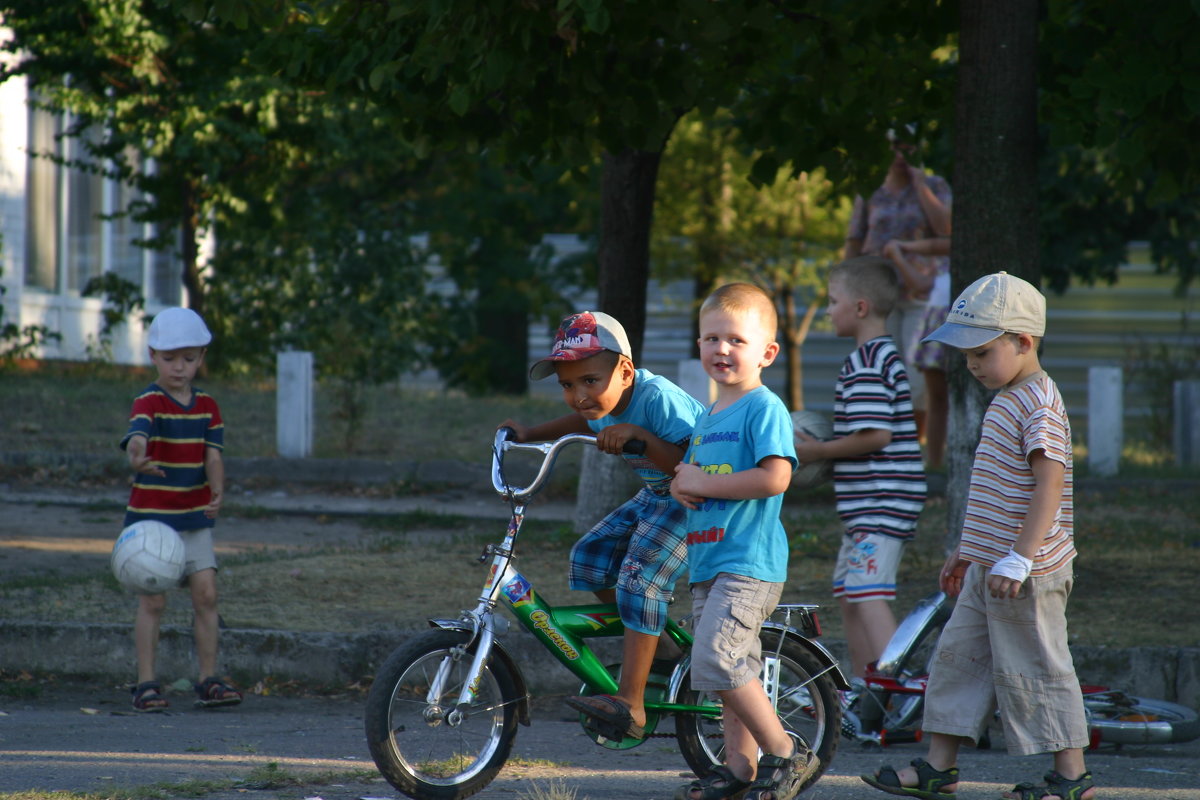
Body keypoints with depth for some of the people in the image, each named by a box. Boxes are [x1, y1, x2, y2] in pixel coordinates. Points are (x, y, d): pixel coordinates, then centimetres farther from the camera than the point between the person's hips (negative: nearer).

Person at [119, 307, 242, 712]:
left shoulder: (207, 407, 8)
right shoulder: (148, 403, -9)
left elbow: (213, 454, -1)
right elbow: (136, 437, -30)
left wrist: (217, 493, -21)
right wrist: (138, 458, -54)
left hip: (195, 517, 5)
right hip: (151, 515, -5)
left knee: (206, 593, 0)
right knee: (153, 599, -5)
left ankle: (208, 680, 9)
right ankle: (146, 683, 1)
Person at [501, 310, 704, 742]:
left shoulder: (657, 398, -30)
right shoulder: (603, 402, -4)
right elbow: (587, 420, 23)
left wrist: (638, 434, -41)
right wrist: (532, 433, 15)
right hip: (653, 497, 10)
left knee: (639, 580, -22)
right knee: (589, 557, 0)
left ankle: (629, 704, -25)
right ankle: (657, 646, 15)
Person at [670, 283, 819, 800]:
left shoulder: (764, 408, -9)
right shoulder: (708, 416, 18)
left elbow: (774, 478, -21)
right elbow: (693, 478, 29)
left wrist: (704, 483, -14)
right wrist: (682, 485, 4)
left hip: (748, 562, -9)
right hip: (708, 563, 9)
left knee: (716, 660, -18)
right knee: (735, 669, 11)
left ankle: (786, 754, -9)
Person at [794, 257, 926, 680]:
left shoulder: (866, 364, -16)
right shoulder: (885, 355, 17)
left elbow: (875, 436, -23)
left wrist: (819, 451, -11)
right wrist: (819, 447, 16)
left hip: (881, 501, -11)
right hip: (870, 502, 11)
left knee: (868, 596, -17)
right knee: (848, 594, 16)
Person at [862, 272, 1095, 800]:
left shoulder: (1039, 406, -16)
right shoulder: (1007, 400, 15)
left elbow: (1049, 484, -25)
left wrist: (1019, 559, -29)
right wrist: (967, 552, 26)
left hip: (1028, 573, -10)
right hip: (987, 568, 10)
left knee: (1032, 667, -3)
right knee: (959, 655, 11)